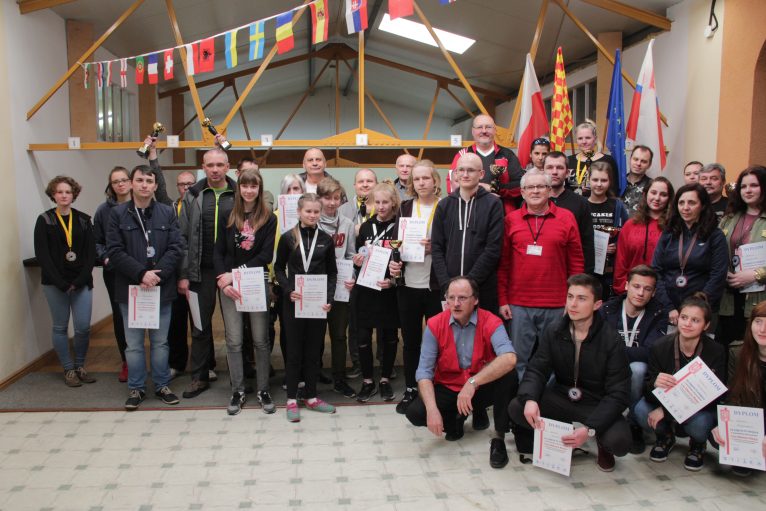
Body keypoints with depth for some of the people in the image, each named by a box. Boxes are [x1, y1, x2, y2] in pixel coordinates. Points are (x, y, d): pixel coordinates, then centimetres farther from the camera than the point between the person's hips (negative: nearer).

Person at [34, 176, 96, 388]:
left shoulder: (83, 220, 6)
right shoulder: (44, 220, 0)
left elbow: (91, 252, 1)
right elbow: (42, 255, -6)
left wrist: (80, 280, -10)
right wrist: (61, 283, -13)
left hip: (82, 282, 1)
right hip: (55, 283, -1)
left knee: (83, 327, -1)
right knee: (60, 327, 6)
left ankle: (80, 366, 18)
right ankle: (68, 369, 18)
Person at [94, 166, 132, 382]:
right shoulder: (104, 210, 3)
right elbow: (97, 241, 9)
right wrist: (104, 257, -7)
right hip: (114, 272, 2)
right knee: (119, 315, 8)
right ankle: (126, 361, 21)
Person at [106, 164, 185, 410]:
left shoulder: (167, 212, 3)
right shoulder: (118, 213, 0)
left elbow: (176, 248, -3)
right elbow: (114, 251, -6)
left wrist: (157, 274, -15)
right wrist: (141, 274, -17)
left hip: (161, 288, 1)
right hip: (130, 288, -1)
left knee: (160, 342, 11)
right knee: (134, 343, 9)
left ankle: (162, 385, 24)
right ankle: (136, 388, 22)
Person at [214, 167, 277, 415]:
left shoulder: (268, 218, 0)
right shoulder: (226, 215, 5)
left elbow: (266, 255, -7)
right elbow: (218, 251, 3)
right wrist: (223, 280, -10)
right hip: (229, 284, 1)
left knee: (261, 339, 5)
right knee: (234, 341, 5)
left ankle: (263, 390, 17)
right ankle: (237, 391, 17)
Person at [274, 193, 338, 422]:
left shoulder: (326, 240, 3)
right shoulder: (288, 238, -2)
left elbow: (332, 272, 8)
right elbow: (279, 268, 4)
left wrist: (329, 298, -5)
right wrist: (288, 291, -11)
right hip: (293, 302, -2)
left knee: (313, 350, 9)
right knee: (294, 350, 5)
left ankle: (311, 397, 21)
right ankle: (292, 399, 15)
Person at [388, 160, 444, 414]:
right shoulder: (405, 208, 8)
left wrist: (435, 247, -19)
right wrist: (393, 262, -6)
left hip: (435, 286, -3)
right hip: (407, 285, 3)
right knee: (410, 339, 12)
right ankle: (410, 389, 24)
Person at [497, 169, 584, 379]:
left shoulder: (566, 218, 5)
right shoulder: (511, 220, 6)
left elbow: (576, 263, 6)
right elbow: (503, 264, 6)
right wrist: (503, 300, 2)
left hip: (557, 306, 0)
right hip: (519, 305, 0)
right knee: (519, 359, 5)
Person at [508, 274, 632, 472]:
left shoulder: (610, 341, -16)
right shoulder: (554, 331, -5)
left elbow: (618, 393, -18)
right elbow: (537, 370, -7)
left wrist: (590, 429, -32)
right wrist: (529, 399, -31)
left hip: (598, 404, -2)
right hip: (561, 397, 3)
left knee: (619, 441, -31)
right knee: (516, 408, -21)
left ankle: (602, 444, 9)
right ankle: (555, 439, 7)